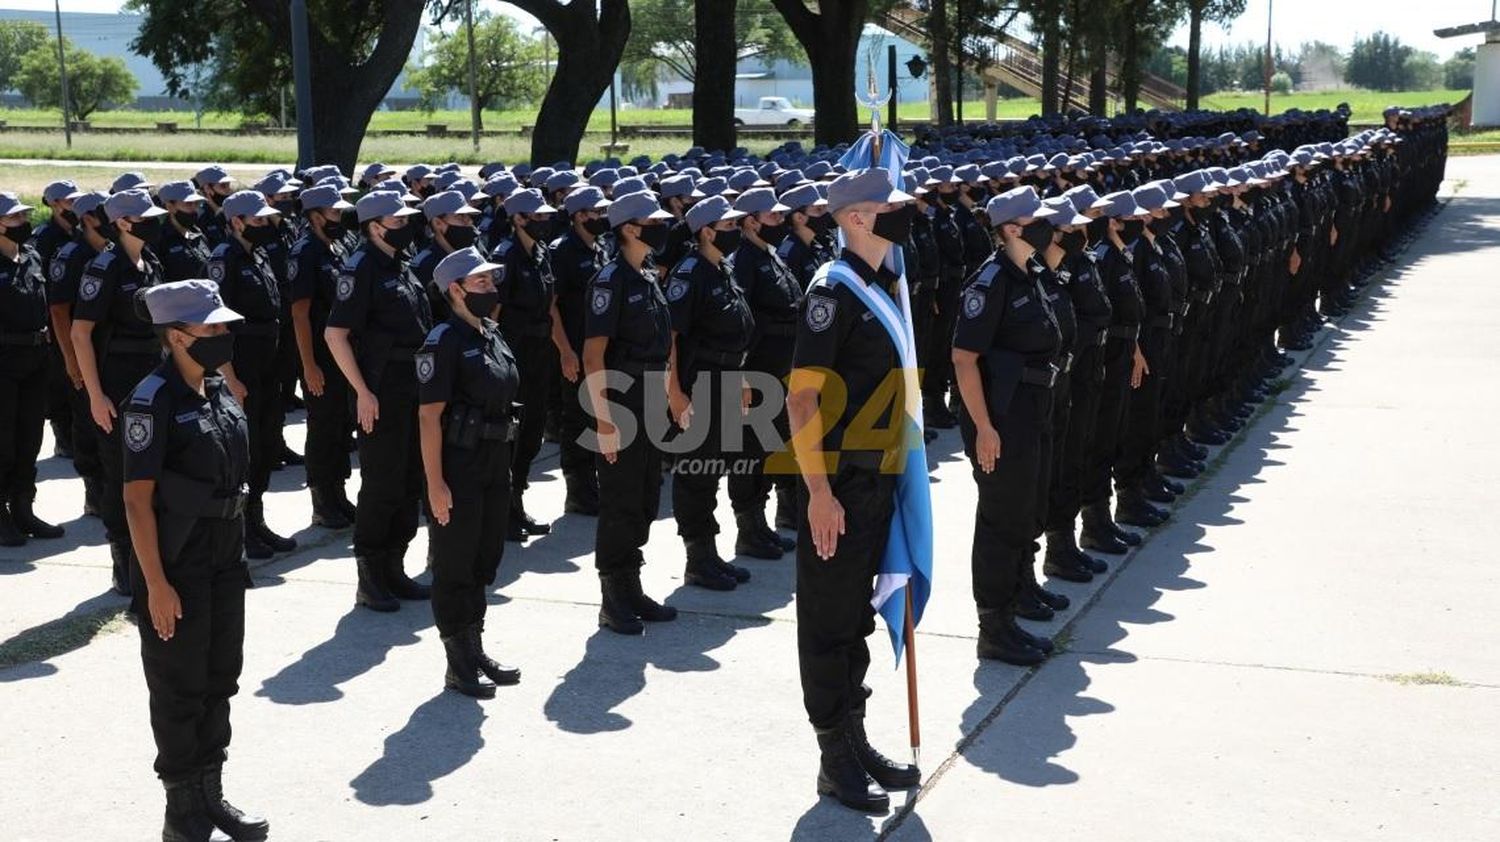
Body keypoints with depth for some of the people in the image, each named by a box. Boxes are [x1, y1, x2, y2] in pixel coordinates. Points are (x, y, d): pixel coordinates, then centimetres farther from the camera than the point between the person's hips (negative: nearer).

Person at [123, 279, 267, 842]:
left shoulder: (219, 390, 6)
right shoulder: (154, 401, -17)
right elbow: (137, 500, -18)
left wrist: (238, 554, 16)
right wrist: (156, 585, -19)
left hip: (225, 562, 8)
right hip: (176, 568, -8)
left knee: (219, 679, 16)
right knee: (179, 690, 5)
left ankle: (211, 796, 30)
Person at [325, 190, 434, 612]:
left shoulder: (402, 267, 13)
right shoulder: (362, 267, -13)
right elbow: (335, 333, -17)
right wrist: (363, 391, -19)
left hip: (414, 390, 9)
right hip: (381, 394, -8)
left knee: (409, 483, 13)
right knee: (381, 485, -2)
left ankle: (393, 570, 23)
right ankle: (370, 578, 8)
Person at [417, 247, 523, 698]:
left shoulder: (492, 335, 12)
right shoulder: (445, 341, -14)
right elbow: (429, 415, -17)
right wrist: (435, 483, -21)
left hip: (495, 465, 8)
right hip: (458, 470, -8)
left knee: (484, 562, 16)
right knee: (455, 567, 2)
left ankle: (476, 651, 28)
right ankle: (459, 665, 10)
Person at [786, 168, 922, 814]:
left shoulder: (883, 284, 12)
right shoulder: (834, 290, -15)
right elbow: (802, 396, -20)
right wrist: (818, 492, -23)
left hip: (876, 477, 9)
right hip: (836, 482, -9)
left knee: (857, 615, 17)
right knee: (830, 620, 2)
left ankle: (855, 741, 29)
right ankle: (835, 761, 12)